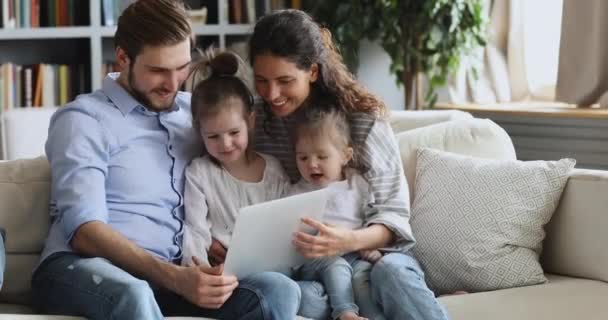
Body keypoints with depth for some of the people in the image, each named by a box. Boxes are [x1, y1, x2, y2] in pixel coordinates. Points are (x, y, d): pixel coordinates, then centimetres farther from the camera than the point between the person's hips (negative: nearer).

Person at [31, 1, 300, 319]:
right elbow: (84, 231, -12)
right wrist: (174, 278, -25)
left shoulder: (193, 111, 19)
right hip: (80, 269, -5)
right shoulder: (83, 120, 0)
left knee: (279, 292, -24)